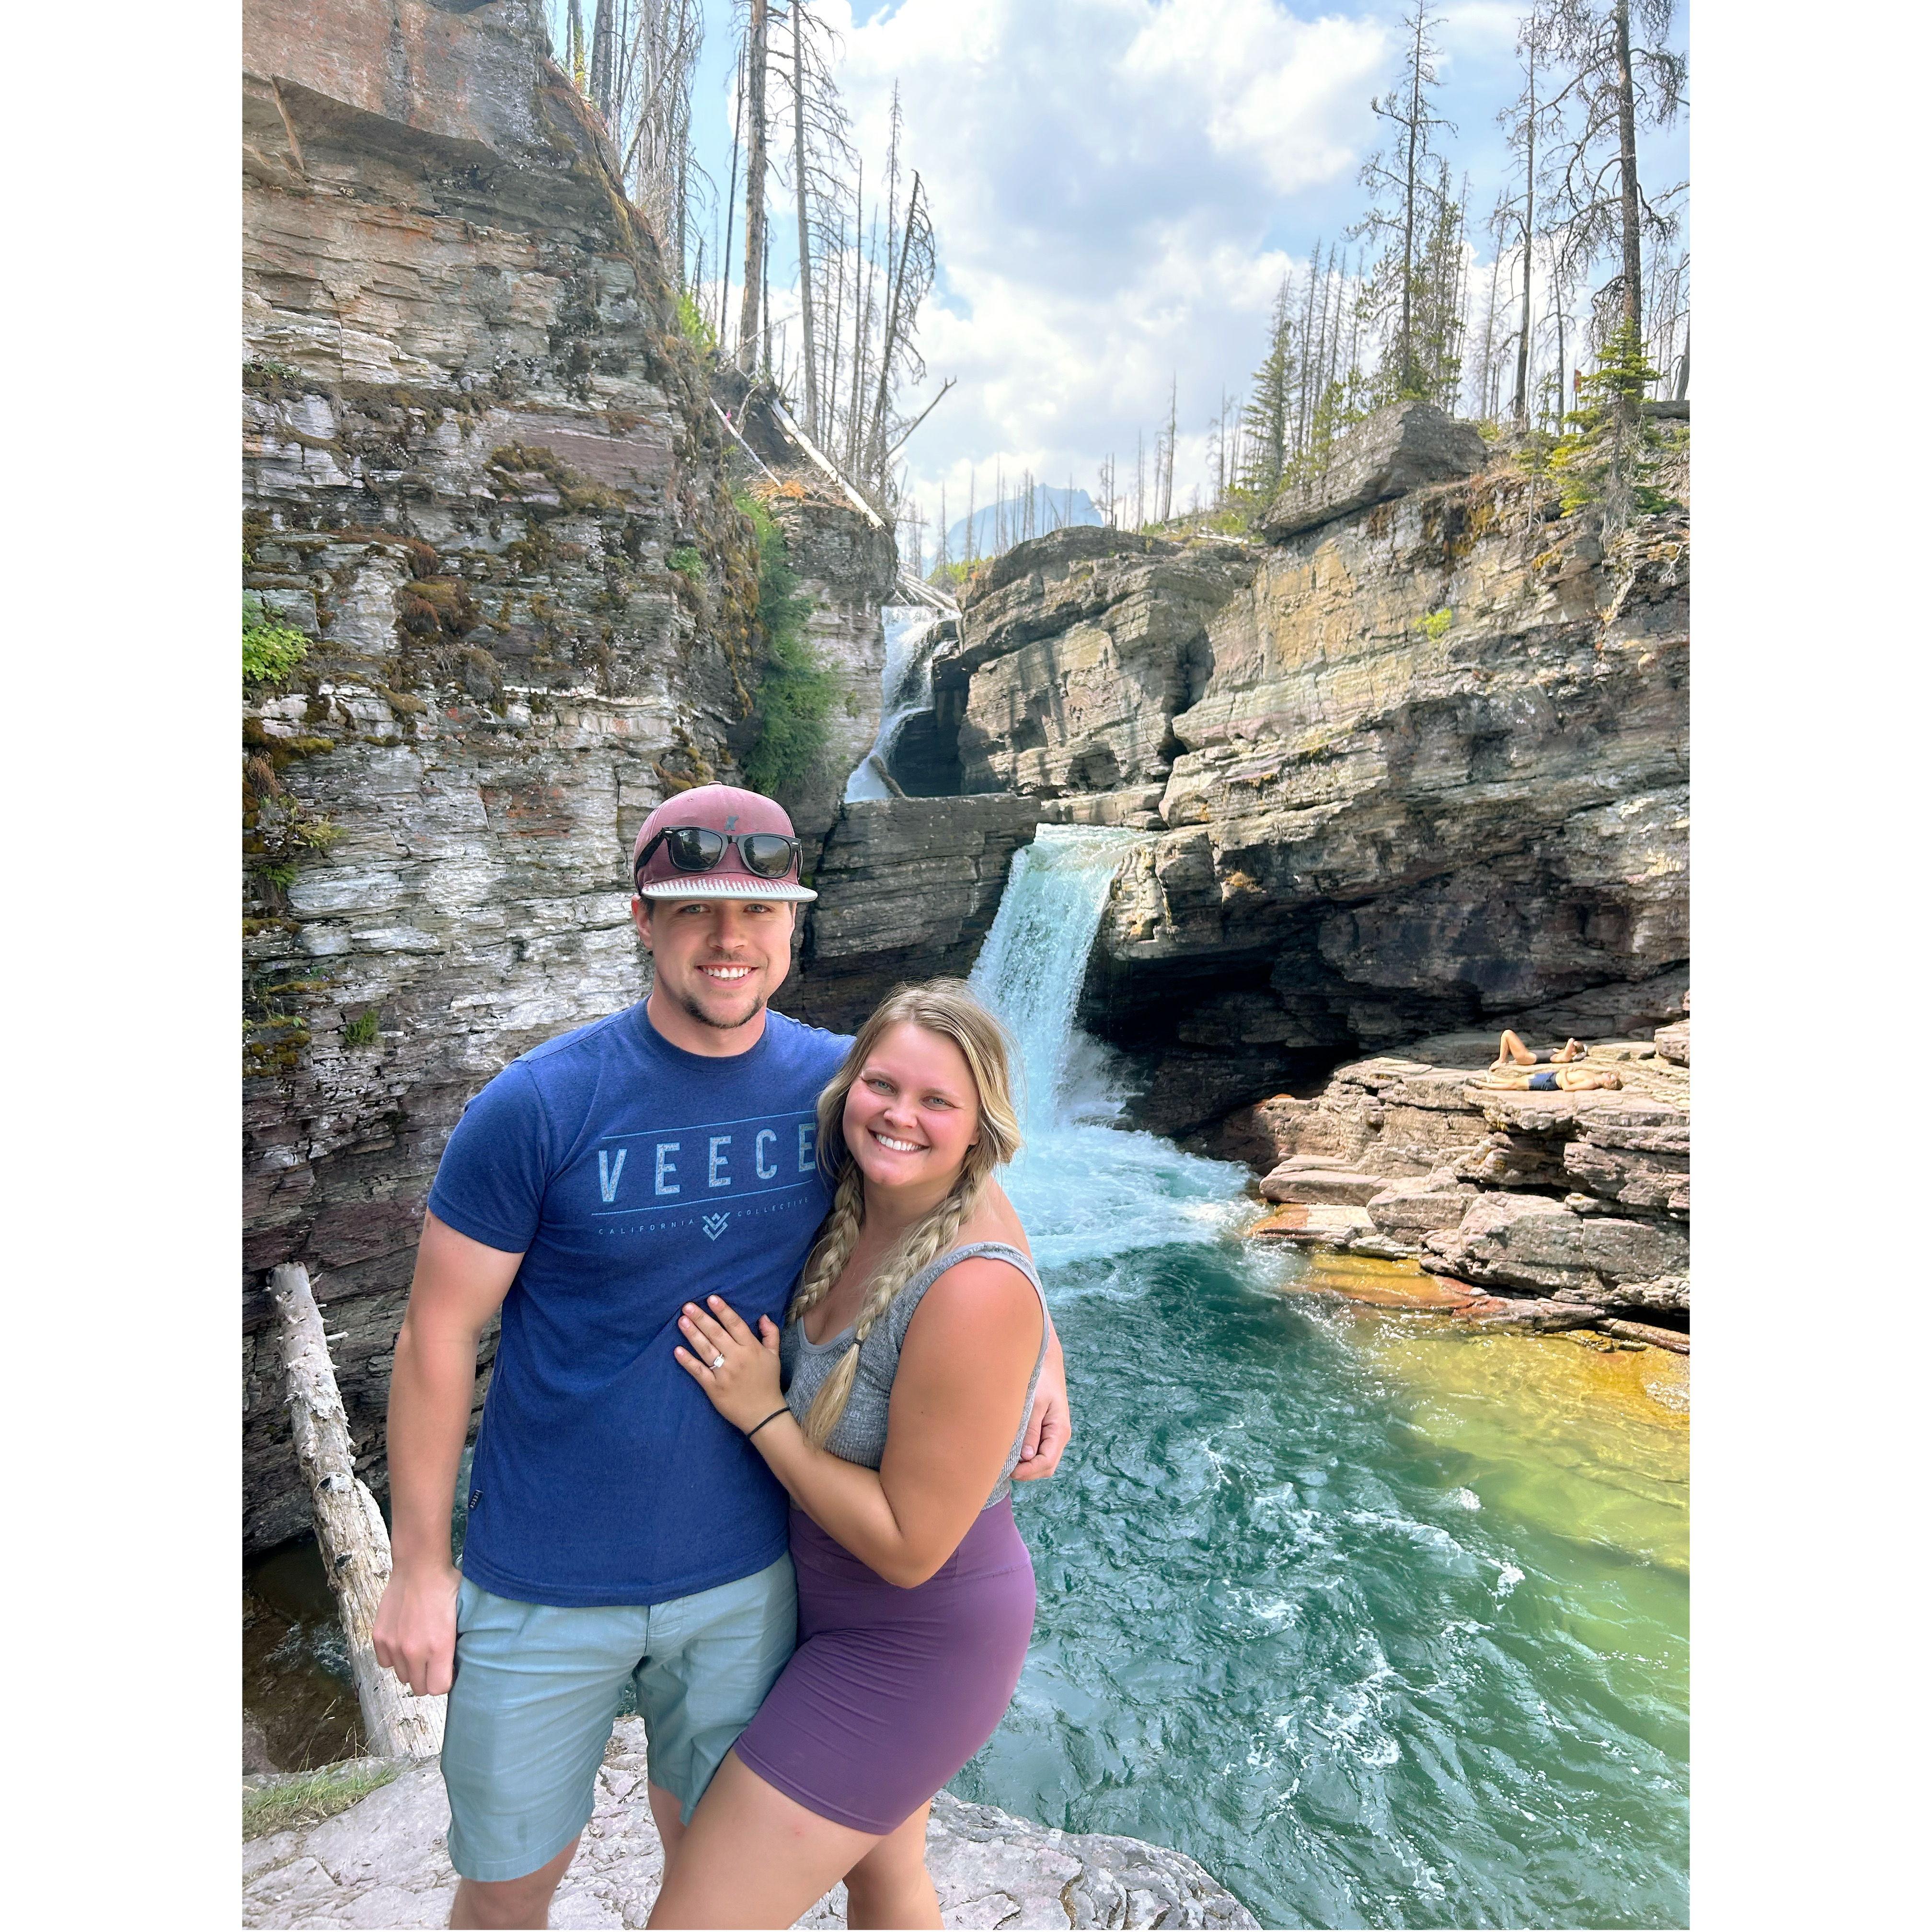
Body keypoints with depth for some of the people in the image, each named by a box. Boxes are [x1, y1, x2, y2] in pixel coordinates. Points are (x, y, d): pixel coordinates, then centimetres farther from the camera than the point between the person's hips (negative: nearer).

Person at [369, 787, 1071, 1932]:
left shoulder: (837, 1081, -10)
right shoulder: (540, 1105, -20)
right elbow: (440, 1330, -11)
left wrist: (1042, 1350, -2)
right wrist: (420, 1566, -5)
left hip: (744, 1577, 3)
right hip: (546, 1587, -2)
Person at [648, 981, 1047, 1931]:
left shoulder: (974, 1289, -33)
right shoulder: (851, 1225, -8)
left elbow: (910, 1546, -26)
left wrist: (762, 1414, -21)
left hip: (914, 1646, -8)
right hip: (850, 1614, 8)